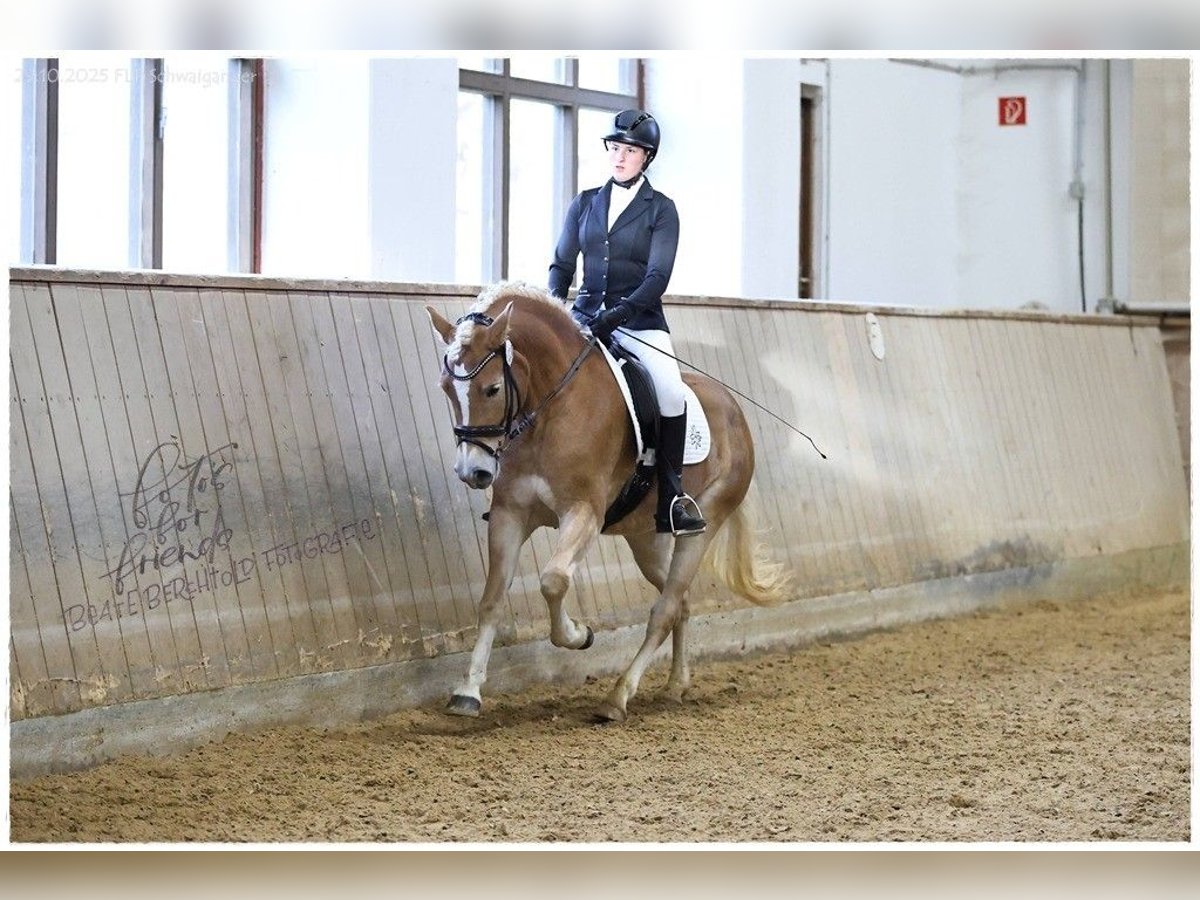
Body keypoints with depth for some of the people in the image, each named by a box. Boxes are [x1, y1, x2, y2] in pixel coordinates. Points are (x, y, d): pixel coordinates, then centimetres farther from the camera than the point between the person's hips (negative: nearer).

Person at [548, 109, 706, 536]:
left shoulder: (661, 209, 1)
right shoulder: (585, 204, 11)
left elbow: (657, 277, -8)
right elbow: (562, 264, 14)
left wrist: (618, 315, -22)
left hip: (639, 319, -3)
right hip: (585, 315, 3)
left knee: (671, 392, -26)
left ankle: (671, 498, -16)